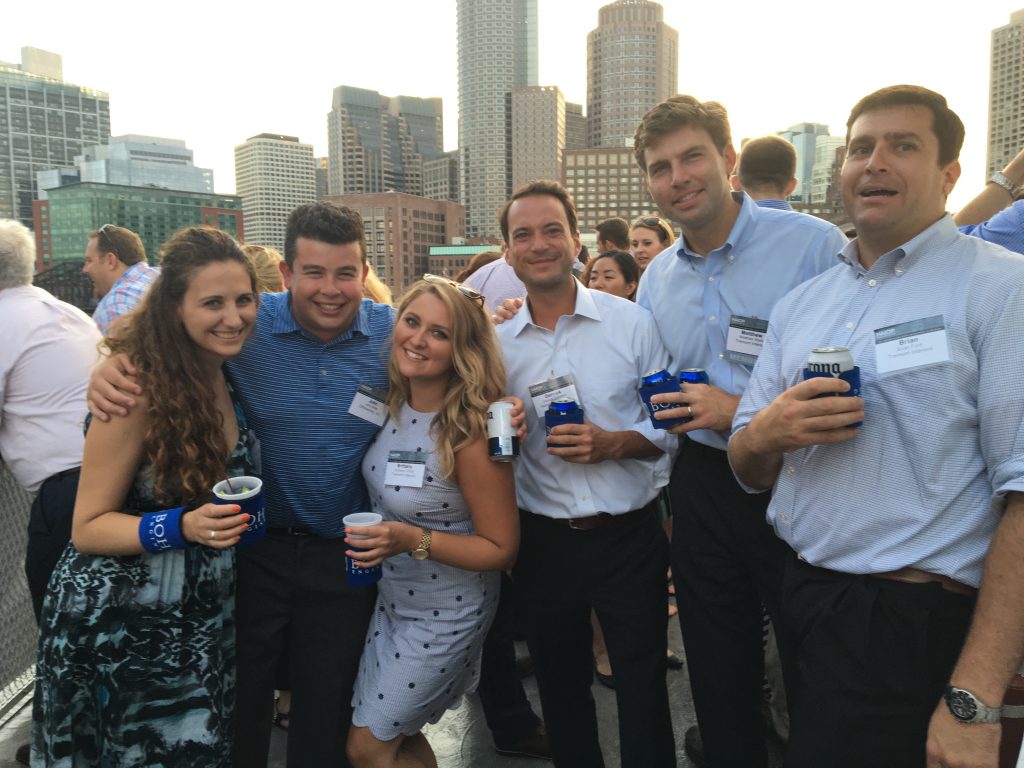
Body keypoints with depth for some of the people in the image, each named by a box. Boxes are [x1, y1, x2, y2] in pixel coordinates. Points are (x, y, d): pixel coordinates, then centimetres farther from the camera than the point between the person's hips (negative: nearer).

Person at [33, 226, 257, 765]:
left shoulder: (237, 374, -4)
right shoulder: (140, 391, -24)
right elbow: (88, 528, -18)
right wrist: (183, 527, -31)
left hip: (202, 618, 6)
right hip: (121, 625, -6)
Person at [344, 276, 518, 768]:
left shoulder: (470, 433, -28)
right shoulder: (389, 403, -9)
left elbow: (501, 548, -21)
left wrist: (414, 540, -31)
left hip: (444, 616, -6)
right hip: (388, 598, 6)